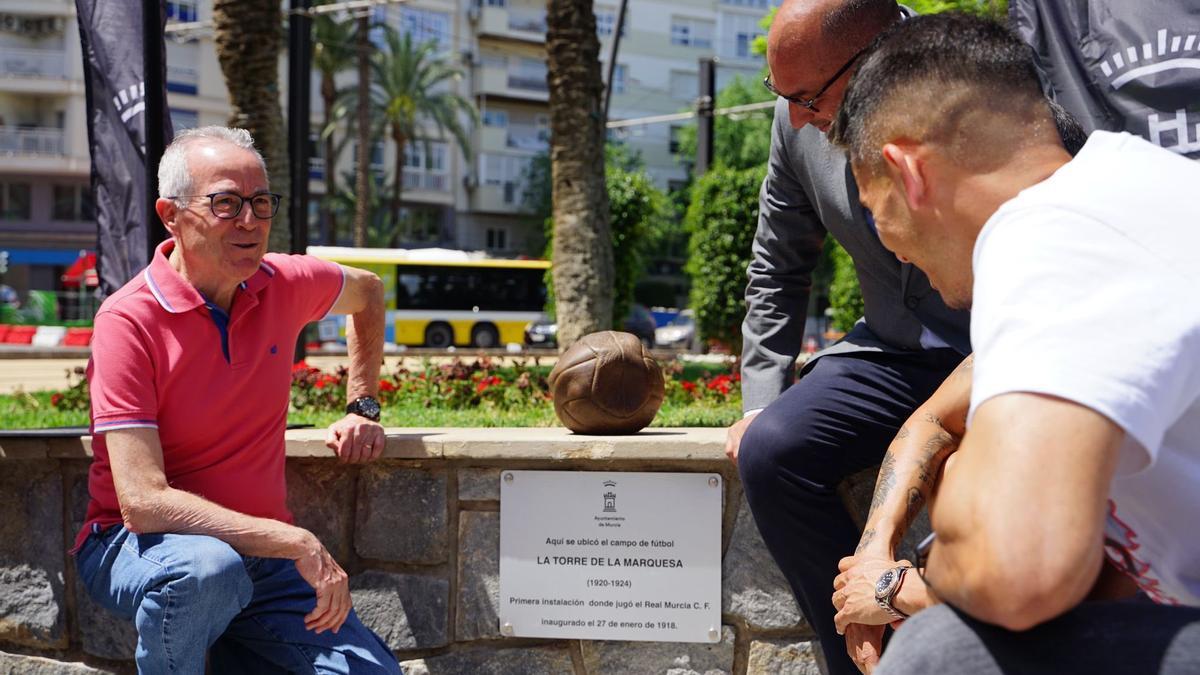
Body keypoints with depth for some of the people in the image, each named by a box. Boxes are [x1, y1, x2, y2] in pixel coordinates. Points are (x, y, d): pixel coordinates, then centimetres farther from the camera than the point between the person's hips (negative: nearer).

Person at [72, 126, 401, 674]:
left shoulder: (285, 285, -1)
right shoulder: (128, 320, -17)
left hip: (262, 553, 5)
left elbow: (367, 292, 25)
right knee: (206, 568, -39)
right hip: (134, 547, -5)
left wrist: (362, 408, 17)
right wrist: (299, 544, -26)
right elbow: (143, 503, -25)